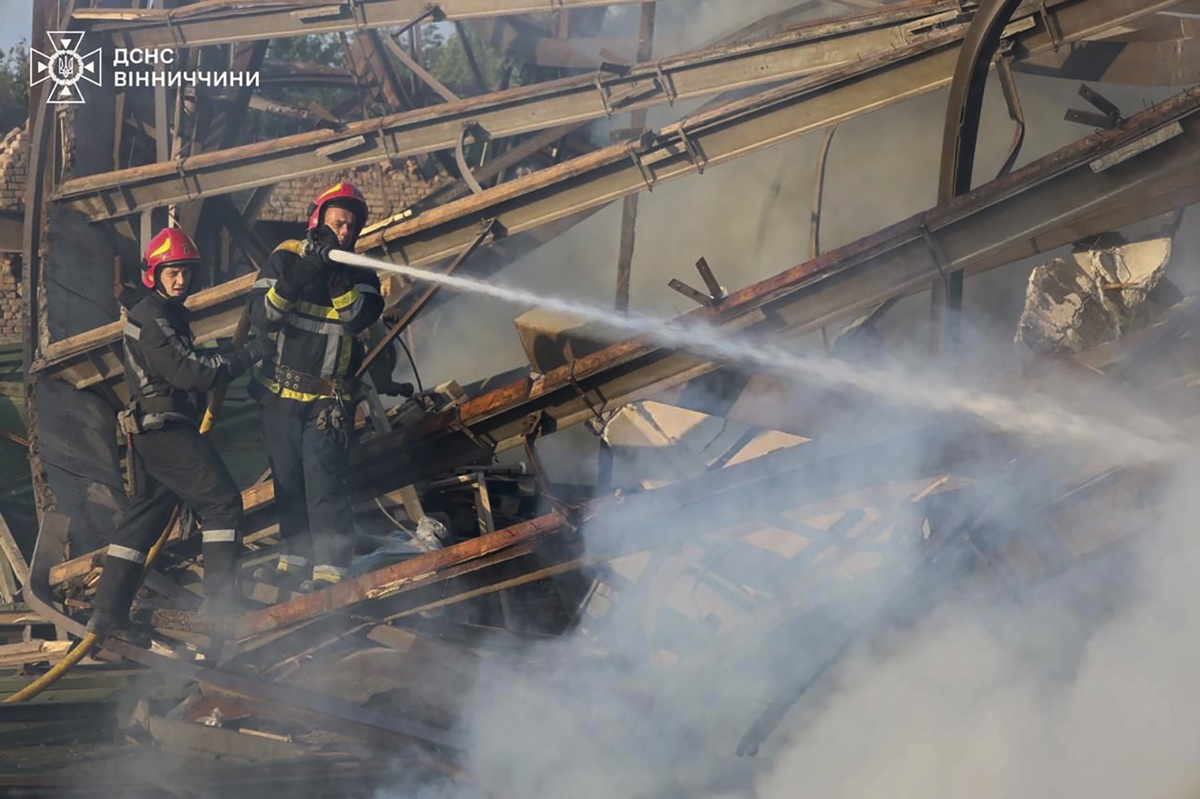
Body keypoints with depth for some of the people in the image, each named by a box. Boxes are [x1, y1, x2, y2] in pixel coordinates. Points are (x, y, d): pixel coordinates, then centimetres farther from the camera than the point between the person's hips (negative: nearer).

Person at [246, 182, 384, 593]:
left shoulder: (361, 274, -1)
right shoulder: (284, 258, -1)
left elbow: (358, 317, -20)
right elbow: (262, 317, -12)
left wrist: (335, 275, -31)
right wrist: (296, 278, -27)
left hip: (330, 399, -3)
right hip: (281, 393, 3)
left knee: (324, 481, -12)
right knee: (287, 481, 11)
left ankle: (330, 569, -11)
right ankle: (293, 561, 22)